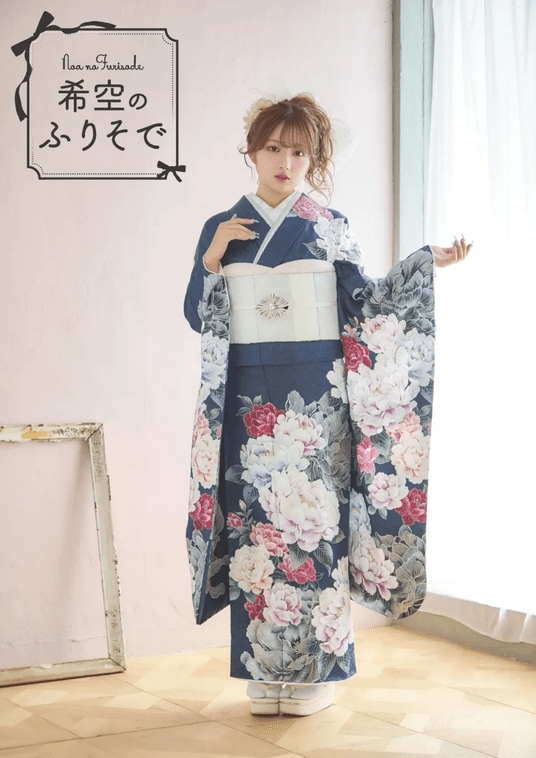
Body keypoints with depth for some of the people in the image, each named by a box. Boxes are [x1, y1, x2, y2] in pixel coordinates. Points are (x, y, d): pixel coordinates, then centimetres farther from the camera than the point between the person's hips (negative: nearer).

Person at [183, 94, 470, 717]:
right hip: (250, 400, 1)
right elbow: (198, 315, 8)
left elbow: (363, 305, 5)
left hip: (316, 397, -1)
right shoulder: (221, 228, 10)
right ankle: (266, 672, 11)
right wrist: (212, 257, -6)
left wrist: (426, 263, -3)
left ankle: (315, 670, 10)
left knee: (314, 517, -2)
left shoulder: (331, 229, 7)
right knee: (255, 521, 1)